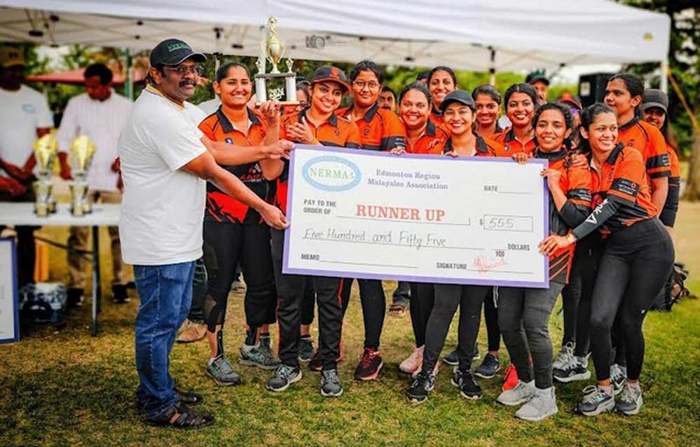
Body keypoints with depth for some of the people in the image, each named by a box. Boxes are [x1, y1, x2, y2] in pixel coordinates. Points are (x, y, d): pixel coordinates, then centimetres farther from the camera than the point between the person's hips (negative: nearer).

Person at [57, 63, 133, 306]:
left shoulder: (126, 107, 6)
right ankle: (76, 285, 6)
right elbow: (64, 137, 5)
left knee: (119, 232, 3)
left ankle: (119, 283, 13)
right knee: (78, 233, -2)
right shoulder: (76, 104, 5)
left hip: (114, 179, 0)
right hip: (83, 178, 0)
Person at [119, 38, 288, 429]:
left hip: (179, 237, 11)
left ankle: (157, 388, 37)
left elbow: (213, 149, 12)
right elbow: (213, 172, -19)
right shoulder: (160, 117, -22)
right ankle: (160, 407, 18)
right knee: (160, 321, 3)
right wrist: (264, 208, -13)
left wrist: (268, 150, 6)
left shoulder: (182, 109, 12)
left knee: (174, 314, 20)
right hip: (160, 241, -11)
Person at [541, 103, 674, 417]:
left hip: (650, 243, -3)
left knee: (629, 321, 1)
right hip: (615, 247, 4)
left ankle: (633, 386, 26)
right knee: (599, 319, -10)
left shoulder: (630, 157, -10)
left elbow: (612, 204, -19)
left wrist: (571, 237, -26)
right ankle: (603, 390, 10)